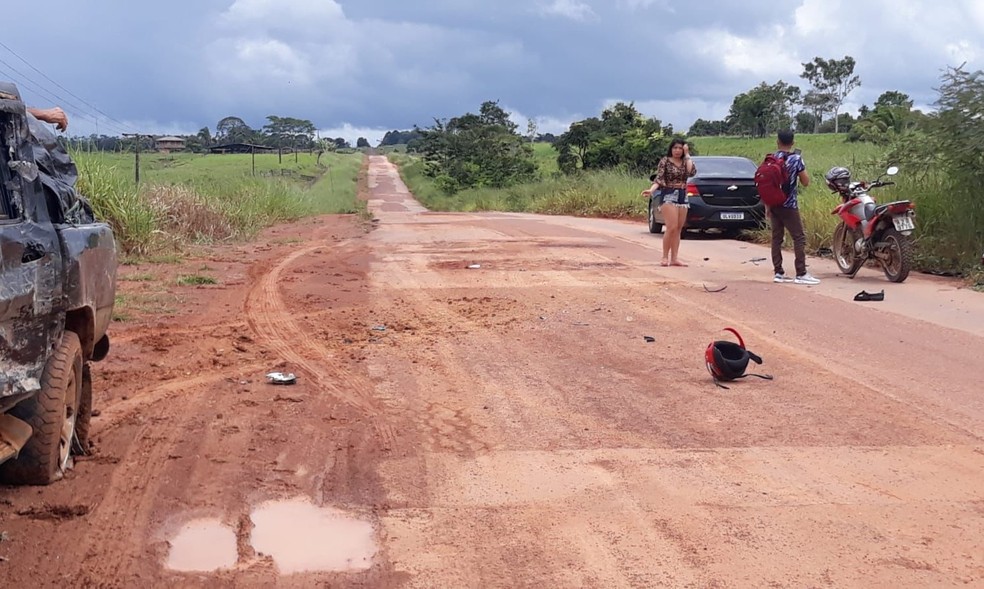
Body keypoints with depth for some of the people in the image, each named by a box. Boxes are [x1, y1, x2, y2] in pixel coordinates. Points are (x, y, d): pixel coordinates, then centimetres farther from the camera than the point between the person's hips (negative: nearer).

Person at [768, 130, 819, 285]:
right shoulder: (796, 159, -9)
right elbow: (805, 182, -5)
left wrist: (767, 205, 13)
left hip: (774, 204, 5)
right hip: (789, 205, -5)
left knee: (777, 237, 9)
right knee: (799, 237, -1)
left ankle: (778, 273, 10)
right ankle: (801, 274, -5)